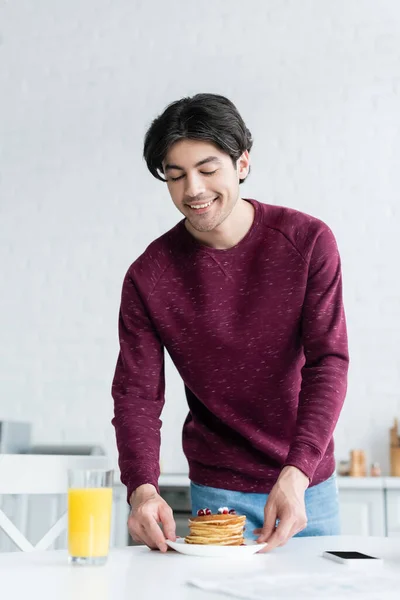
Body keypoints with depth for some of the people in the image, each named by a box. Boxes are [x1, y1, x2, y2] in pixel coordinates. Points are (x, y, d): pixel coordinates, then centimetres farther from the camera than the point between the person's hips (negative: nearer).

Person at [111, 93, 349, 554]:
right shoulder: (148, 276, -10)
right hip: (218, 490, -1)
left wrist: (296, 474, -27)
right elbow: (136, 394, -10)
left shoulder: (308, 241, -11)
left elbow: (328, 363, -15)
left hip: (308, 483, 1)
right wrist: (142, 489, -28)